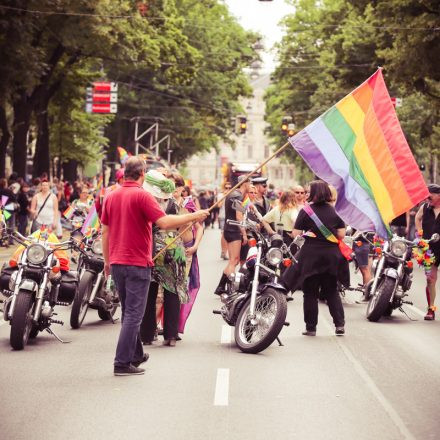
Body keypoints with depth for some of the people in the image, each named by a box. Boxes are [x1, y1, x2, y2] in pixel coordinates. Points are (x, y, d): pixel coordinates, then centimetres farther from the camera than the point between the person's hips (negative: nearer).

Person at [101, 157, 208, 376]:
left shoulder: (111, 197, 7)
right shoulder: (142, 196, -12)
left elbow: (105, 231, 12)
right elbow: (164, 222, -21)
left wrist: (107, 260, 21)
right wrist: (193, 216, -12)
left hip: (116, 262, 7)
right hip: (137, 263, -7)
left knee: (128, 311, 18)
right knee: (133, 314, -3)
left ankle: (135, 355, 30)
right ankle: (122, 363, -6)